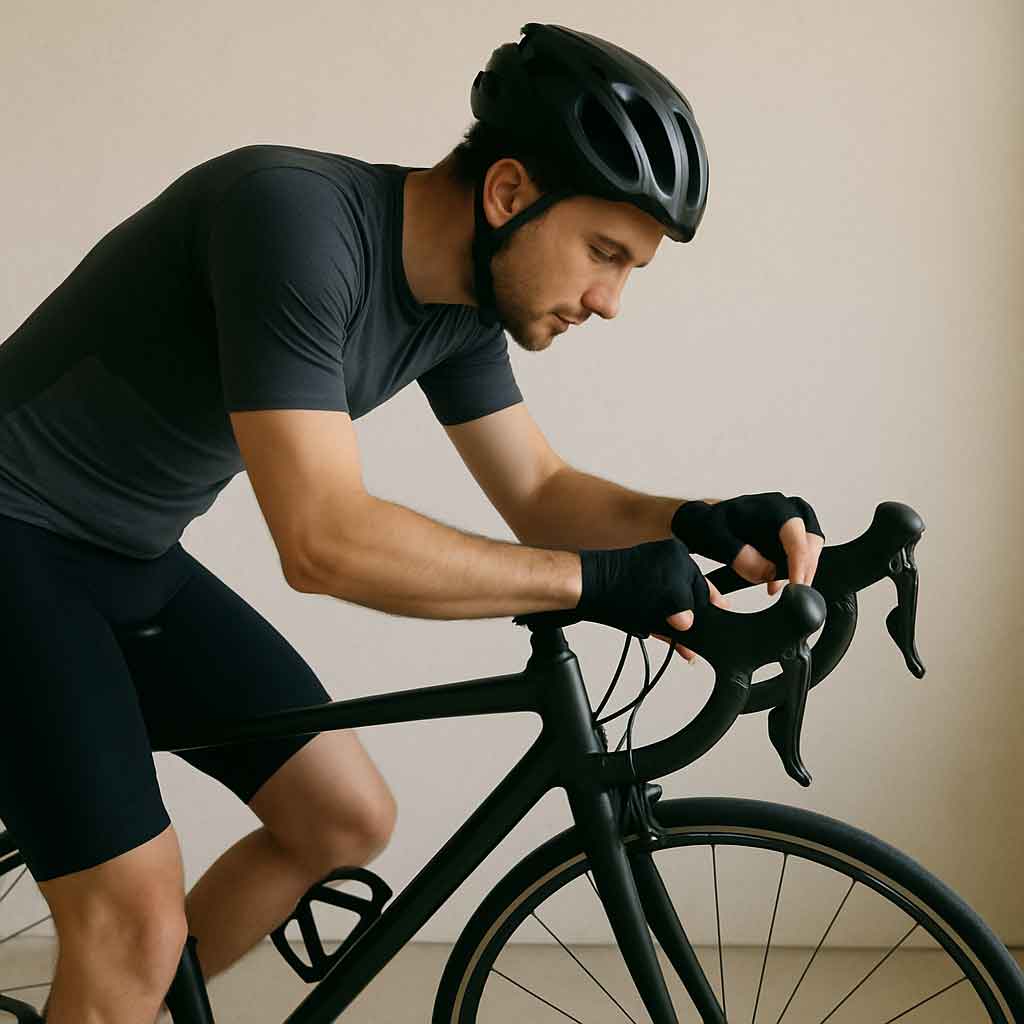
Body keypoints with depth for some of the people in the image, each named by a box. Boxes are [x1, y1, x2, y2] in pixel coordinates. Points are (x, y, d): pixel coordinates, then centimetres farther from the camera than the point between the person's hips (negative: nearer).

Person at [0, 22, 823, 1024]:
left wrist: (698, 525, -12)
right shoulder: (296, 216, -29)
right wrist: (592, 581, -29)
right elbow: (325, 540, -35)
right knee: (138, 922, -17)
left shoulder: (461, 307, -3)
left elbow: (539, 493, 7)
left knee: (347, 819, 7)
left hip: (135, 563, 8)